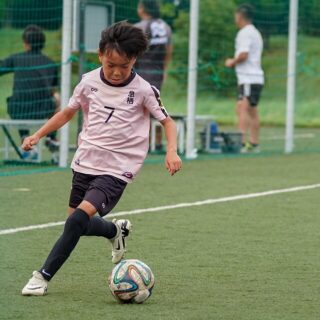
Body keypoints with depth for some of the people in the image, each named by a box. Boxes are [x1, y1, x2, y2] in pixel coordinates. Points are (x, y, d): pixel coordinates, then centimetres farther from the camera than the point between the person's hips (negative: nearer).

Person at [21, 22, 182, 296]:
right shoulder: (89, 82, 0)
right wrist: (38, 135, 7)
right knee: (76, 224, 13)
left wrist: (171, 152, -16)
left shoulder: (144, 90, -9)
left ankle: (44, 276, -13)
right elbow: (68, 112, 15)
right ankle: (116, 230, 44)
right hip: (85, 162, 5)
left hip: (116, 170, -5)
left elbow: (167, 121, 1)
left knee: (79, 218, -22)